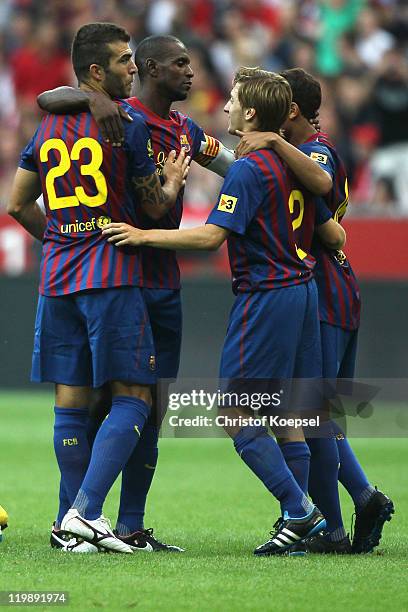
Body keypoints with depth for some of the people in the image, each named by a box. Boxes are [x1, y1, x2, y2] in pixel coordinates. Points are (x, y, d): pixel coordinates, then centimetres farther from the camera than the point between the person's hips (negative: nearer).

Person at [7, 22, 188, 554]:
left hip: (57, 277, 6)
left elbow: (19, 205, 20)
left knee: (70, 402, 9)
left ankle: (77, 518, 9)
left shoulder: (47, 127, 13)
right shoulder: (130, 125, -6)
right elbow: (155, 206, 0)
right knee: (133, 398, -3)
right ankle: (86, 511, -16)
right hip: (111, 277, -6)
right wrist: (173, 181, 19)